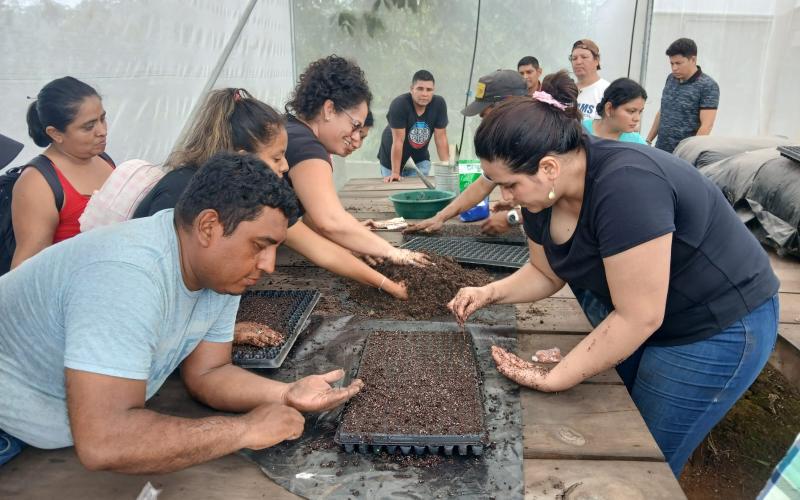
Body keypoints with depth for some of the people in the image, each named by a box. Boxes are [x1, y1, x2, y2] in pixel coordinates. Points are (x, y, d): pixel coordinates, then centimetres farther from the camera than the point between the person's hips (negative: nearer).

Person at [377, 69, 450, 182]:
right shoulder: (399, 104, -26)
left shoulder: (439, 103, -16)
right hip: (393, 158, -2)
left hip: (420, 158, 2)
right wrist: (395, 173, -26)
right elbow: (398, 141, -27)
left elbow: (441, 138, -13)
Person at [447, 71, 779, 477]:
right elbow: (546, 273, 6)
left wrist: (552, 379, -25)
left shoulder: (626, 186, -35)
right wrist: (490, 293, -11)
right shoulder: (543, 192, -10)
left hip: (717, 329, -7)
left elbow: (638, 317, -32)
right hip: (631, 310, 7)